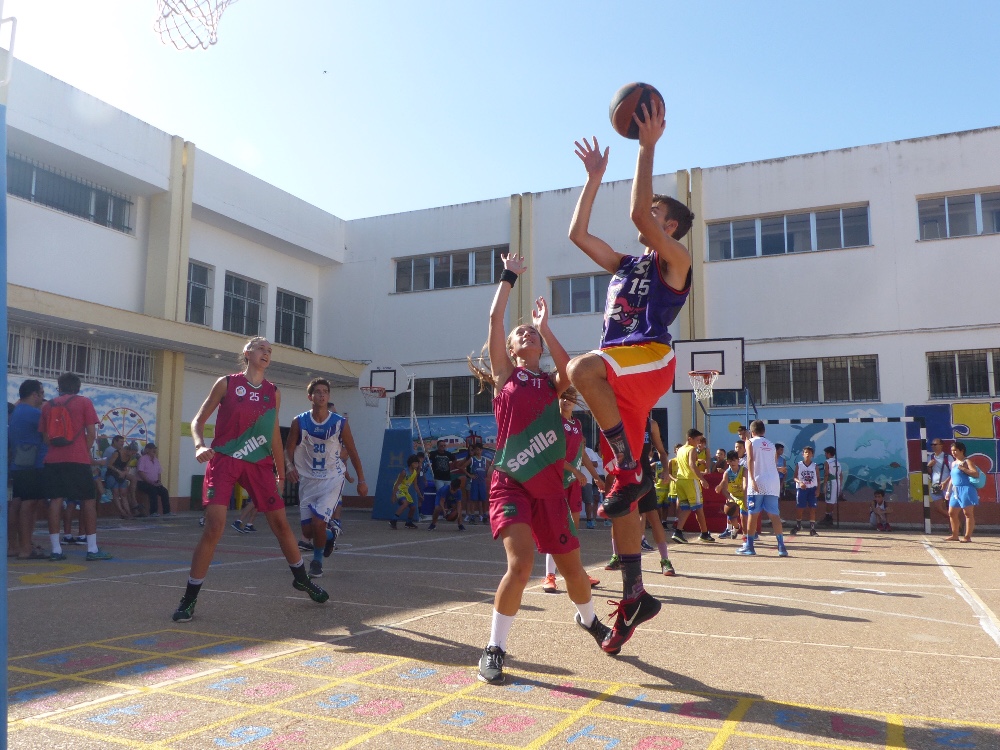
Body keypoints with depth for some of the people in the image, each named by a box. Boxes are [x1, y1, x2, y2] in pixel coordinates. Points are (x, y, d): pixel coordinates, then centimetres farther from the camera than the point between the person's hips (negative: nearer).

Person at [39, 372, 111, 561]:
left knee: (55, 500, 4)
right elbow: (91, 433, -2)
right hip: (78, 459, -4)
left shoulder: (48, 405, 14)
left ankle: (56, 549, 1)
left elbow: (44, 435, 14)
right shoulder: (84, 402, 3)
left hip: (53, 459, 4)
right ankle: (92, 549, -1)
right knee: (89, 499, 1)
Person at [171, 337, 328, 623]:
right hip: (224, 460, -3)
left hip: (259, 464, 4)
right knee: (214, 527, -13)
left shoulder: (273, 392, 9)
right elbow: (198, 420, 2)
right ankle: (189, 599, 0)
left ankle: (301, 578, 29)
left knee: (281, 523, 8)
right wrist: (199, 445, -18)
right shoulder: (227, 383, -1)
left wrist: (281, 472, 16)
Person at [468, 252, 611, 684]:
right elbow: (495, 319, -3)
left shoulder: (551, 382, 10)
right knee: (521, 564, -22)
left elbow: (571, 372, -14)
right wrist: (509, 276, 4)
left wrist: (545, 327, -9)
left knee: (571, 567, 14)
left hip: (549, 487, 3)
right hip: (510, 484, -3)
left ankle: (588, 620, 46)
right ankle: (494, 650, -3)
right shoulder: (504, 374, 5)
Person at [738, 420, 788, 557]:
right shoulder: (771, 444, 19)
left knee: (752, 514, 3)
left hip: (758, 482, -3)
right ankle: (781, 547, -5)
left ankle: (749, 546, 7)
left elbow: (750, 460, -10)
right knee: (774, 515, 2)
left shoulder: (750, 442, 5)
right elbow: (774, 465, 20)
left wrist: (752, 479, -16)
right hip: (773, 482, 4)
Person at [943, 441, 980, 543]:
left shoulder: (967, 462, -7)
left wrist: (963, 468, -22)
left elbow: (976, 474, -20)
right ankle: (955, 535, 20)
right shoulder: (953, 463, 17)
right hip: (955, 491, 9)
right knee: (952, 513, 11)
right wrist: (948, 491, 19)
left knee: (968, 513, -4)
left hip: (966, 490, -9)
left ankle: (967, 536, -1)